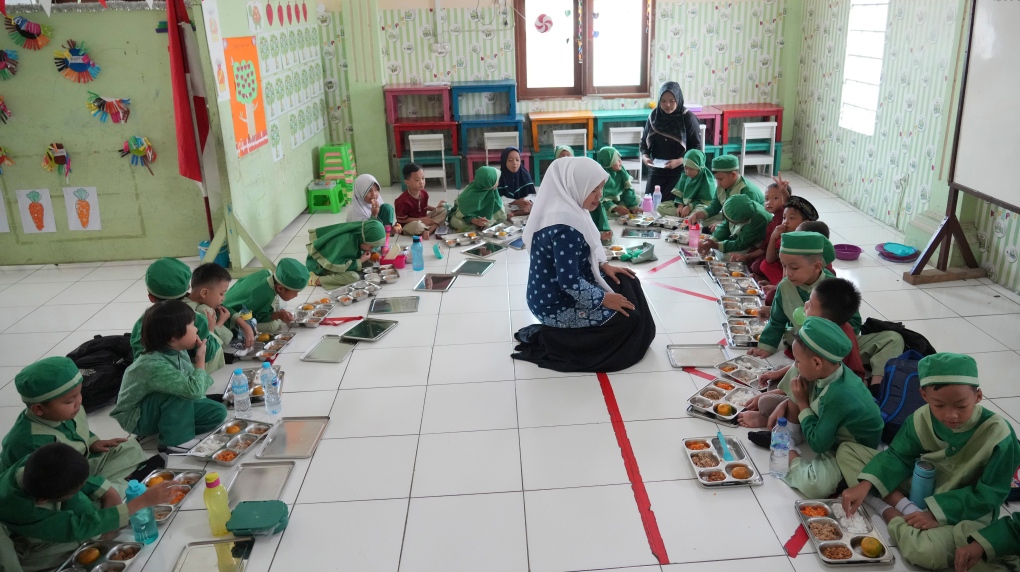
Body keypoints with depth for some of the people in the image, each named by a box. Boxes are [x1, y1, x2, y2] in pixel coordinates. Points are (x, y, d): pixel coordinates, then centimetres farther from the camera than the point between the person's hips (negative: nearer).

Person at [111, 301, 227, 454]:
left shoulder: (177, 352, -10)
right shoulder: (154, 365, -35)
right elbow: (194, 390, -42)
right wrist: (200, 359, -29)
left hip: (164, 410, 7)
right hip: (137, 419, -7)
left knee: (217, 412, -4)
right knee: (180, 393, -32)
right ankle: (174, 441, -18)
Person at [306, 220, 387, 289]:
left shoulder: (357, 234, -8)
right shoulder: (346, 241, -33)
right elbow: (335, 265, -32)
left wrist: (370, 254, -7)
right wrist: (360, 261, -23)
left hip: (333, 260, 10)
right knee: (353, 277, -30)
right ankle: (317, 280, -17)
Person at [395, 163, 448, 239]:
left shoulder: (424, 193, -2)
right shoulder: (404, 200, -25)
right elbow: (401, 219, -21)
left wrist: (435, 208, -1)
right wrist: (421, 220, -22)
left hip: (423, 219, 8)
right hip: (408, 225, -8)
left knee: (443, 210, -5)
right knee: (417, 226, -44)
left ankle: (428, 231, -23)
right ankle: (435, 226, -15)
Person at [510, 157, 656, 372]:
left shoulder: (564, 209, 2)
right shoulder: (565, 227, -29)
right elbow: (569, 282, -29)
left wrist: (602, 265, 4)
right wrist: (603, 298, -16)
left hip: (556, 293, 10)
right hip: (557, 304, -10)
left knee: (627, 284, 14)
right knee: (627, 318, -7)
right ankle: (550, 340, -2)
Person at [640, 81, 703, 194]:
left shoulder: (688, 118, -10)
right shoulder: (654, 116, 1)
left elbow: (697, 148, -7)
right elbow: (644, 141, 10)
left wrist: (679, 161, -22)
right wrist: (645, 156, -11)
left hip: (680, 171, -3)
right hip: (657, 171, 3)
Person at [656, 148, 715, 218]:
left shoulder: (707, 179, -15)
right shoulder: (684, 175, 1)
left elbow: (706, 201, -17)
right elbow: (679, 193, 4)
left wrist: (690, 207, -25)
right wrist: (680, 205, -15)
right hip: (684, 204, 6)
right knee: (661, 207, -11)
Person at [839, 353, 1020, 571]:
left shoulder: (998, 434, -24)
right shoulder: (922, 418, -13)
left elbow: (989, 495, -18)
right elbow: (899, 456, -3)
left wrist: (938, 513, -25)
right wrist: (865, 485, -21)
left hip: (965, 510, -5)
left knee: (926, 552, -39)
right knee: (847, 450, -2)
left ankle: (890, 512, -9)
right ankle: (904, 507, -17)